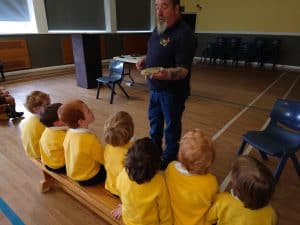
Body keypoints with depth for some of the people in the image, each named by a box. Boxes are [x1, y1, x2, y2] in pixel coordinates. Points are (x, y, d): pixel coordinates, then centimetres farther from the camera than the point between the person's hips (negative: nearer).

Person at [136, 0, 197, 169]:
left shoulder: (184, 35, -21)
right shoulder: (158, 28, 6)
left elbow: (183, 71, -25)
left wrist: (166, 74, -45)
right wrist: (145, 61, -1)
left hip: (172, 91, -8)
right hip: (155, 88, 9)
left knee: (171, 125, 9)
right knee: (154, 119, 22)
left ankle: (170, 158, 31)